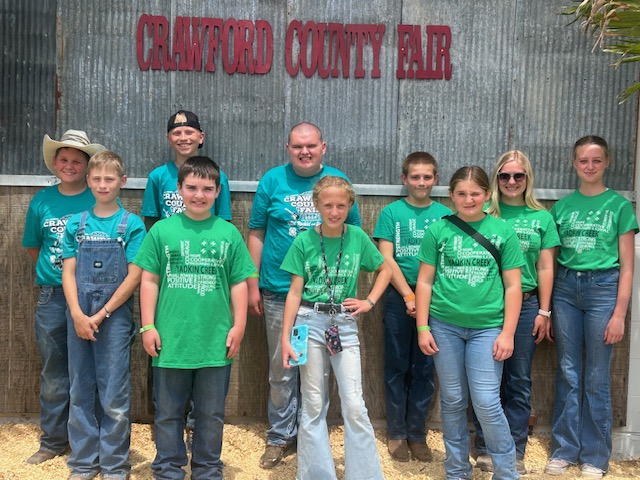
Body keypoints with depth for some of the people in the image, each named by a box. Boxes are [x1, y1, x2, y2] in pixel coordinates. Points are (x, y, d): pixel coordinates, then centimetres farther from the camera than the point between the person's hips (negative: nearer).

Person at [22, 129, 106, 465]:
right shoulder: (41, 201, 7)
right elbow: (33, 246, 19)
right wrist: (50, 273, 12)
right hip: (52, 297, 3)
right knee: (53, 373, 10)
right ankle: (53, 441, 24)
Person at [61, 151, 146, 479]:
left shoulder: (132, 224, -1)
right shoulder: (76, 224, 8)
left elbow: (134, 276, -6)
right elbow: (69, 272, 4)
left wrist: (102, 315, -11)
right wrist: (77, 314, -9)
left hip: (115, 316, -3)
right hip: (78, 316, 3)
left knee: (114, 395, 1)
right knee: (81, 391, 10)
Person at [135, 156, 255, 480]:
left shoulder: (229, 234, 2)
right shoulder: (162, 230, 0)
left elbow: (239, 283, 5)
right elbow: (149, 280, 3)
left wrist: (238, 325, 1)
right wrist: (148, 326, -1)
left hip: (216, 342, 1)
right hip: (170, 340, 0)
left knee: (211, 414, 13)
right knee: (168, 413, 12)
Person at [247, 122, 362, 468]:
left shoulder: (338, 181, 3)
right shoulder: (272, 180, 1)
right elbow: (257, 234, 4)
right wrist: (253, 285, 1)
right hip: (279, 293, 0)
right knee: (281, 370, 8)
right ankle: (280, 436, 23)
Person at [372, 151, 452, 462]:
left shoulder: (445, 214, 4)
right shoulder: (391, 213, 0)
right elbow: (386, 260, -4)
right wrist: (410, 296, -11)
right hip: (399, 298, -1)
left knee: (424, 368, 8)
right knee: (397, 366, 6)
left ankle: (417, 433, 20)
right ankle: (396, 433, 17)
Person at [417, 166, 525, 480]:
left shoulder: (502, 232, 1)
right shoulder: (438, 231, 2)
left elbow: (513, 286, 1)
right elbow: (425, 281, 4)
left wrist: (507, 333, -4)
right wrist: (422, 327, 0)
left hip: (487, 327, -1)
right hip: (445, 326, 1)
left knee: (486, 402, -4)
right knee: (452, 401, 10)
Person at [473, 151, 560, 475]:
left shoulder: (542, 218, 8)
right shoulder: (485, 214, 3)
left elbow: (545, 268, 7)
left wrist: (544, 312, 3)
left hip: (525, 304, 1)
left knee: (519, 381, 7)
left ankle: (515, 452, 17)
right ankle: (486, 449, 16)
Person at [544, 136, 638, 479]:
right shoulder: (562, 206, 8)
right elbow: (550, 260, 8)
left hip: (603, 287, -2)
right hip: (565, 288, 3)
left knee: (596, 379, 4)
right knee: (567, 374, 8)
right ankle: (564, 450, 20)